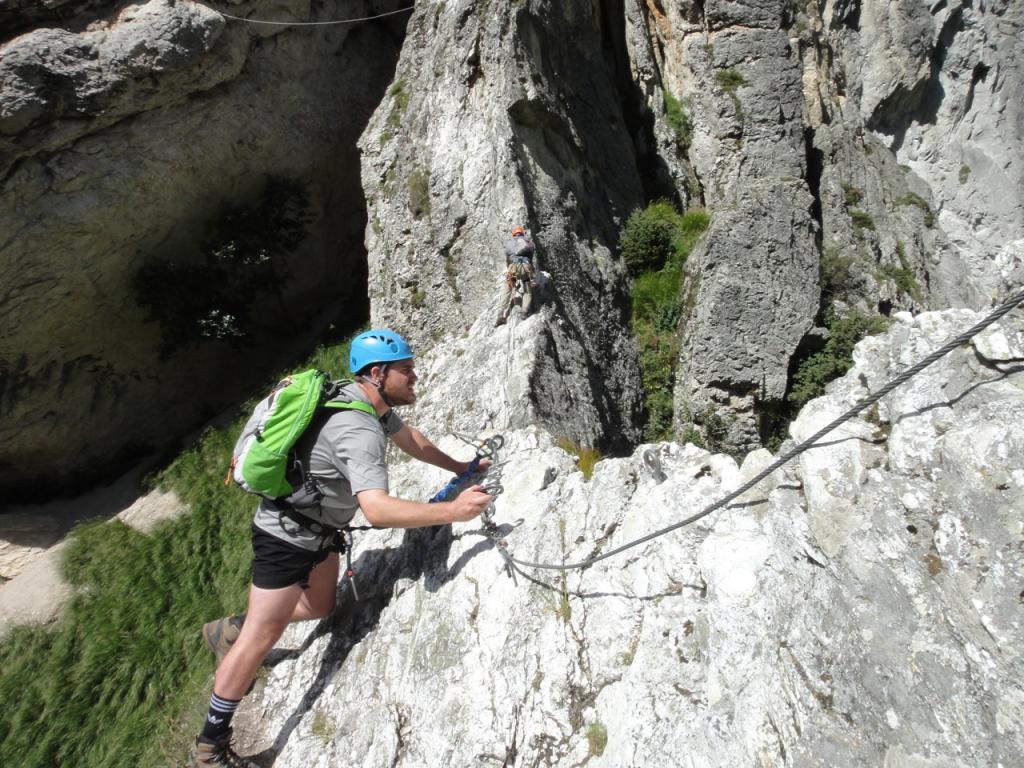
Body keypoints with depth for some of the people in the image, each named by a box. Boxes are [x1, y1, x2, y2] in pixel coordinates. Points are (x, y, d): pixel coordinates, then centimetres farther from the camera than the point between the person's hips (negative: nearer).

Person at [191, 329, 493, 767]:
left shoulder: (373, 404, -3)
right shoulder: (358, 430, -34)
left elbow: (411, 441, 14)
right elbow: (377, 509, -44)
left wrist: (460, 468, 14)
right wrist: (451, 511, -42)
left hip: (317, 530, 10)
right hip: (286, 536, -9)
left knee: (319, 606, 23)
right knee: (262, 637, 2)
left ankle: (229, 631, 43)